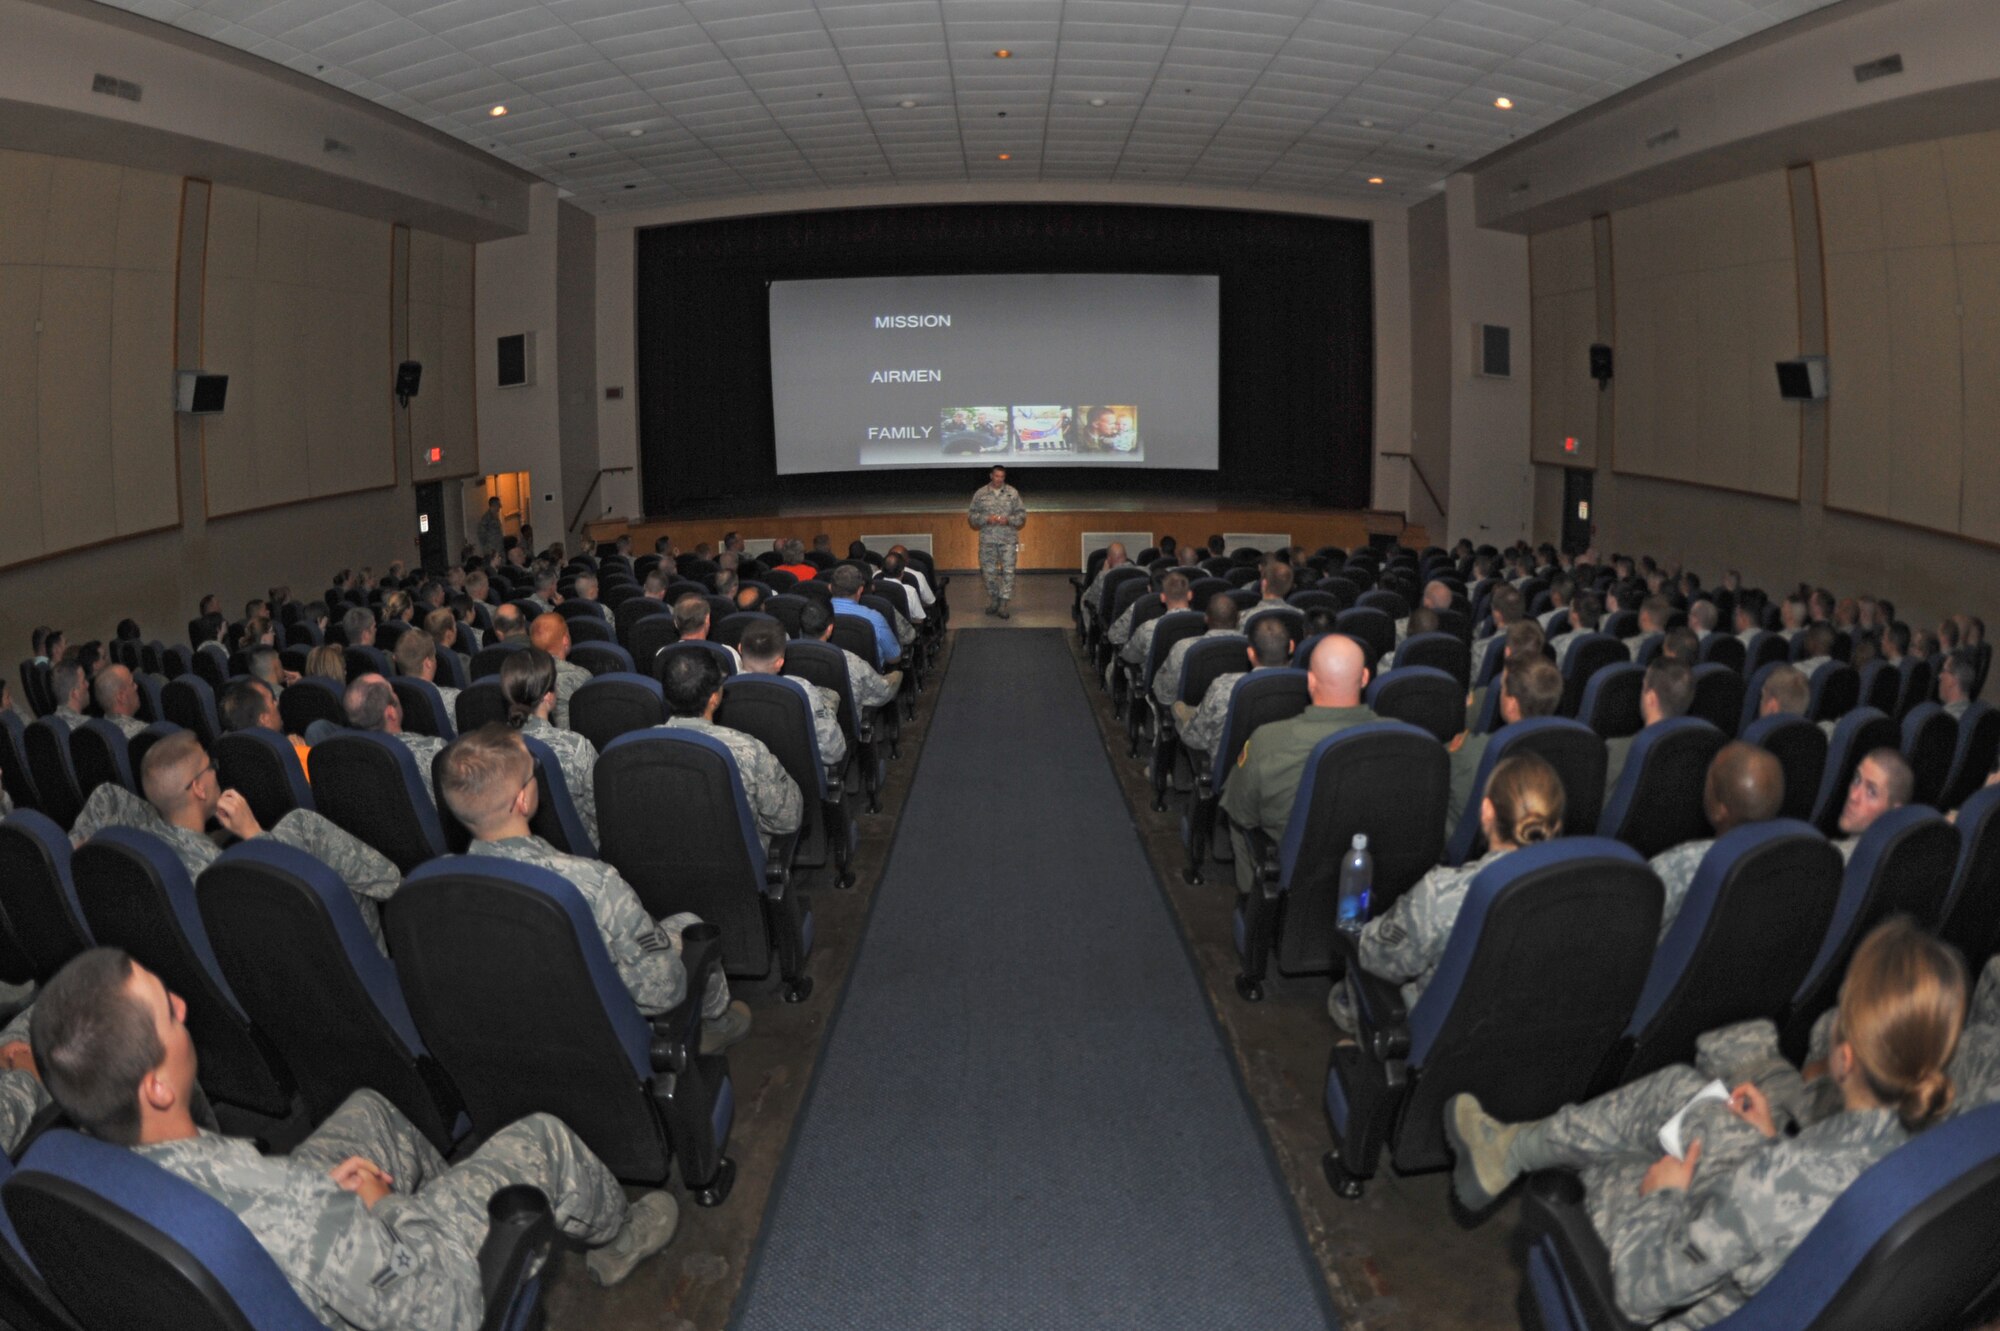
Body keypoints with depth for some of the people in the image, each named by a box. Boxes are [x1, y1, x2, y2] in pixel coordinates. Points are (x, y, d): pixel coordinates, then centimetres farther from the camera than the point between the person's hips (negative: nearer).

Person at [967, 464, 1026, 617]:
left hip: (1008, 540, -1)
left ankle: (1003, 605, -2)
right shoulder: (980, 494, 4)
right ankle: (993, 601, 23)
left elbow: (1022, 513, 4)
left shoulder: (1013, 493, 3)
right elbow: (972, 515, 4)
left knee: (1008, 571, -6)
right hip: (987, 540, 1)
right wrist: (987, 519, -13)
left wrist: (1008, 520, -13)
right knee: (989, 571, 6)